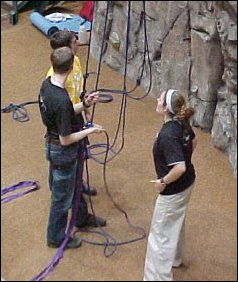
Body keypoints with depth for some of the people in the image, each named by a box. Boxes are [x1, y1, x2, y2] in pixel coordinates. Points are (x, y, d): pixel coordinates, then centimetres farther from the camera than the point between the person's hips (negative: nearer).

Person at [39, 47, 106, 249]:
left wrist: (84, 104, 0)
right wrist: (90, 131, -14)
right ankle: (56, 237, 32)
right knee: (62, 195, 12)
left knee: (74, 185, 29)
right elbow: (65, 139, -26)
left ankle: (82, 217, 53)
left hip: (53, 145, 9)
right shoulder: (62, 100, -35)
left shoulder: (46, 84, -7)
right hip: (63, 152, -9)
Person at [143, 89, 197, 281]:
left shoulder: (167, 134, -32)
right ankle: (175, 258, 54)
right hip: (187, 183, 10)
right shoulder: (182, 123, -5)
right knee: (176, 223, 31)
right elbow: (193, 142, 14)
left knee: (161, 235, 5)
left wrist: (163, 182, -21)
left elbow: (179, 168, -36)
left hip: (174, 190, -10)